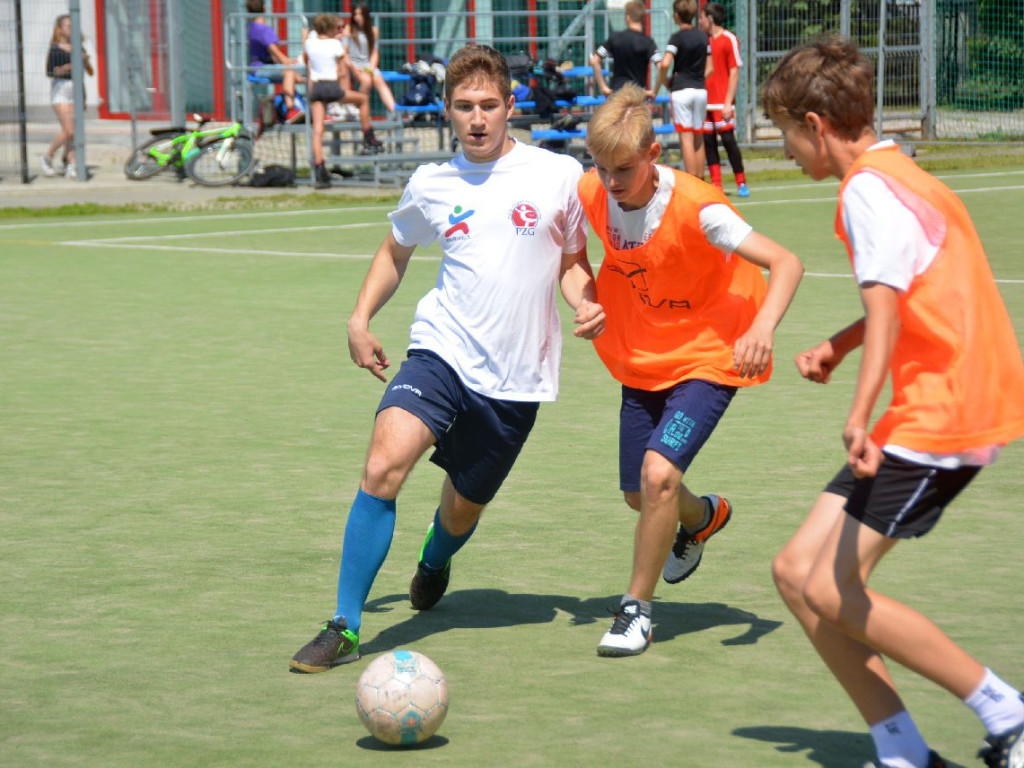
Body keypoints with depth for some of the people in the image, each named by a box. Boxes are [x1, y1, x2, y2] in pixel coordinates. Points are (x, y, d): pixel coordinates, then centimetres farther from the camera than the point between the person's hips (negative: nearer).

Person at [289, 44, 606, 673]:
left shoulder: (558, 175, -1)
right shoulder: (431, 185, 5)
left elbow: (573, 260, 13)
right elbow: (397, 251, 24)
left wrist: (587, 304, -7)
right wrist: (361, 318, 14)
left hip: (516, 378, 0)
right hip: (443, 353, 0)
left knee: (464, 507, 12)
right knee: (384, 466, -24)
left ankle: (435, 560, 52)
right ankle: (345, 628, -18)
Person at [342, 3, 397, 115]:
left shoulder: (373, 31, 11)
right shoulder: (349, 29, 2)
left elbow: (375, 52, 9)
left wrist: (371, 67, -8)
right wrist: (352, 67, -16)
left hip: (369, 64, 2)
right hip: (354, 63, -2)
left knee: (380, 81, -26)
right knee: (366, 80, -32)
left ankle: (393, 111, -42)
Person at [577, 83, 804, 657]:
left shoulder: (695, 208, -27)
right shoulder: (593, 196, -12)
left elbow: (785, 263, -31)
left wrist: (763, 327, -47)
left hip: (709, 357, -6)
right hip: (641, 360, 6)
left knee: (658, 473, -25)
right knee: (639, 493, 14)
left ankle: (638, 609, -6)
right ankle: (704, 516, 51)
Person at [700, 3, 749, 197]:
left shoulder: (729, 39, -5)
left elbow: (734, 73, -8)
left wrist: (728, 102, -14)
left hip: (722, 103, -6)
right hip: (706, 101, 6)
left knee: (728, 139, -8)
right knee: (708, 141, 2)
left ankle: (741, 184, 1)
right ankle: (716, 185, 4)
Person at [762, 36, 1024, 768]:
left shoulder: (869, 190, -13)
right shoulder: (902, 176, 18)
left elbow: (886, 304, -28)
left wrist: (862, 412, -40)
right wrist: (839, 345, 22)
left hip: (937, 417, -10)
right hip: (945, 410, 10)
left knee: (832, 590, -13)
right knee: (798, 570, 6)